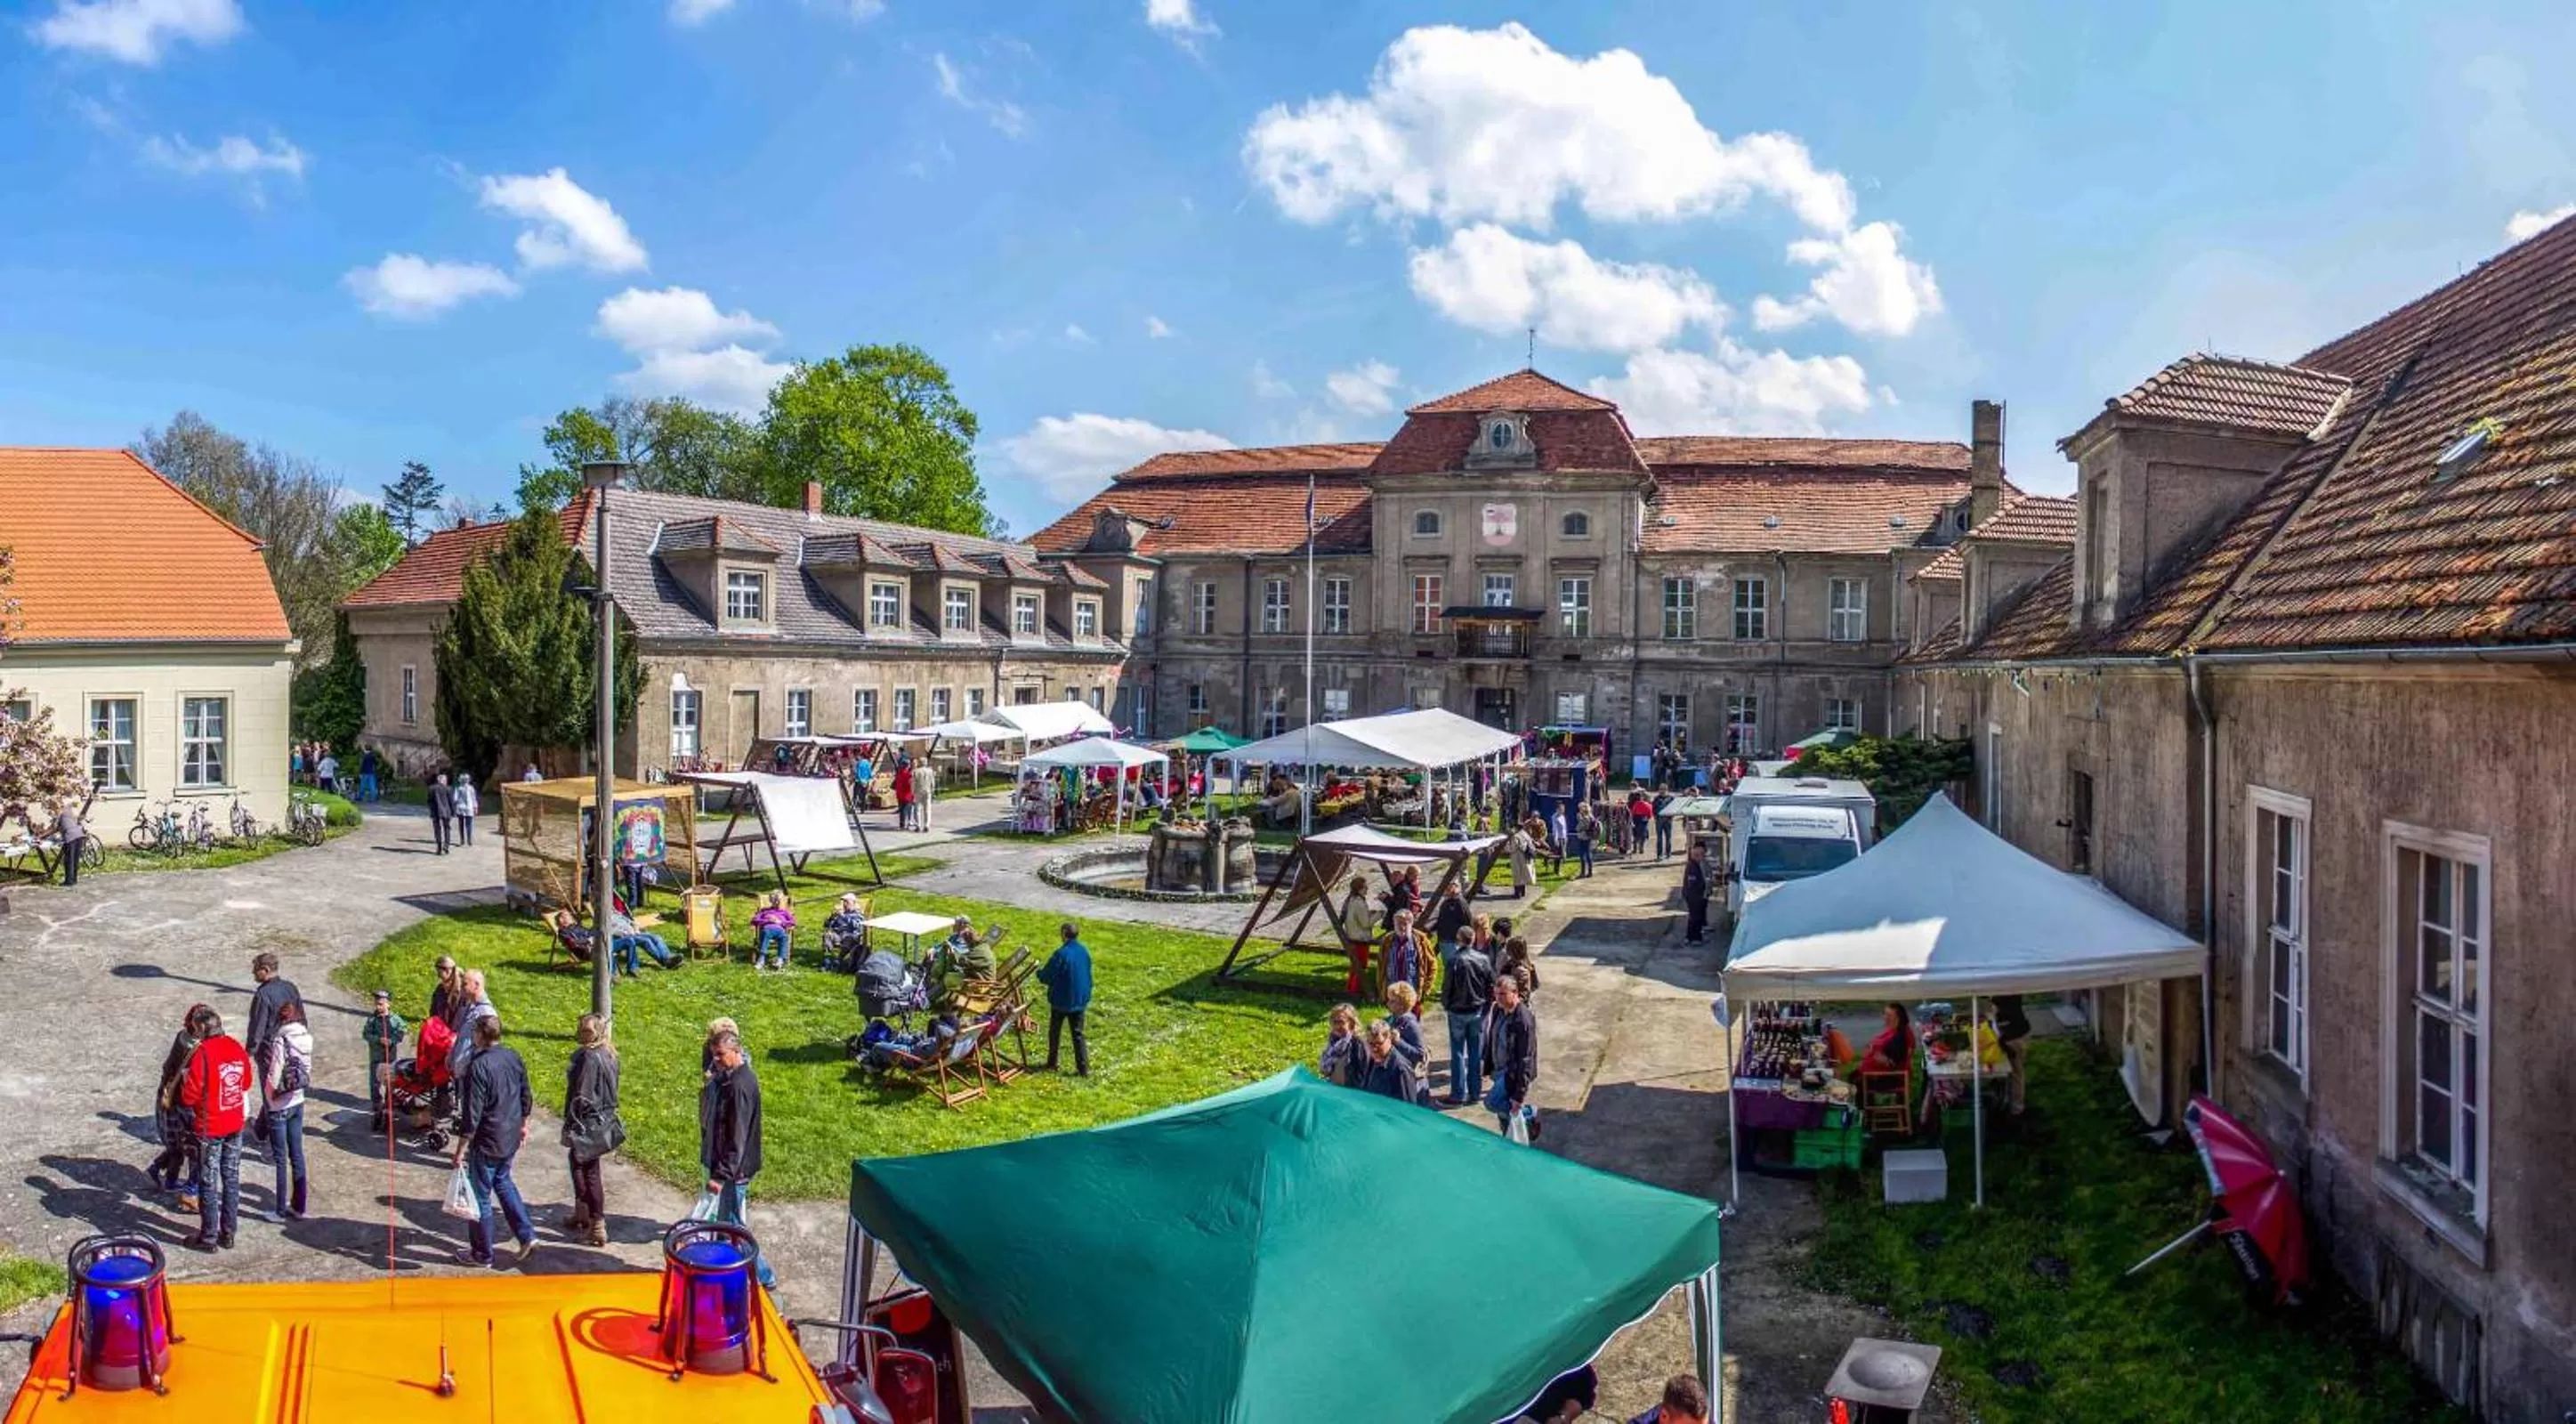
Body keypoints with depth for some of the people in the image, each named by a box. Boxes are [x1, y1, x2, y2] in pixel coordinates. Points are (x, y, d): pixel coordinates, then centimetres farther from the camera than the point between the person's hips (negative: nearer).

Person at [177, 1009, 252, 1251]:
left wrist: (185, 1077, 1)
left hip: (210, 1128, -6)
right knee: (231, 1178, 14)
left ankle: (208, 1236, 13)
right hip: (235, 1125, 6)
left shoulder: (202, 1053, -19)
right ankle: (228, 1233, 21)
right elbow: (246, 1084, 12)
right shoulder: (238, 1049, 0)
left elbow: (189, 1096, -16)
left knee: (208, 1183, 5)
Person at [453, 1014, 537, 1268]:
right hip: (511, 1138, 7)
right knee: (503, 1182, 26)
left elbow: (472, 1114, -22)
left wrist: (461, 1149, -14)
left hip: (486, 1142, -7)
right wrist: (523, 1125, 23)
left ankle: (483, 1254, 22)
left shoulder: (479, 1066, -23)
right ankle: (526, 1235, 22)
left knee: (481, 1196, 9)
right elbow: (526, 1096, 9)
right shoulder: (513, 1057, -1)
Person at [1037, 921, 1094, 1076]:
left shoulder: (1061, 954, -21)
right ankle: (1084, 1068, 2)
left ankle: (1052, 1064, 25)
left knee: (1054, 1032, 15)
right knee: (1078, 1034, 8)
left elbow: (1046, 977, -13)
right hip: (1081, 1000, 5)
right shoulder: (1085, 951, -1)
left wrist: (1039, 971, 8)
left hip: (1061, 1001, -5)